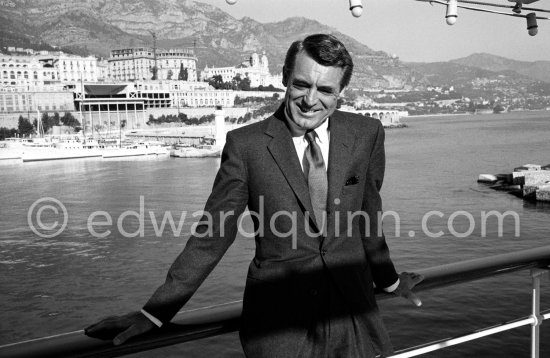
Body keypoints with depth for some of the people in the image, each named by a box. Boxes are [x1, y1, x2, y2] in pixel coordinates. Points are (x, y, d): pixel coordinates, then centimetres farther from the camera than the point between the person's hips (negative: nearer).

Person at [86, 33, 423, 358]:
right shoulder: (245, 144, -9)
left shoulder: (367, 134, -1)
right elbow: (212, 234, -5)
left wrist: (388, 280, 24)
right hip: (277, 323, -2)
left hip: (353, 313, 3)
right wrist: (154, 313, -7)